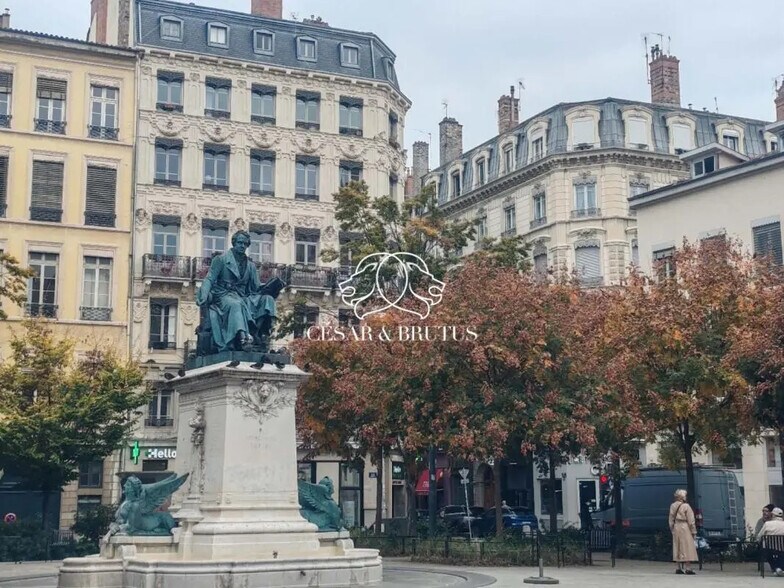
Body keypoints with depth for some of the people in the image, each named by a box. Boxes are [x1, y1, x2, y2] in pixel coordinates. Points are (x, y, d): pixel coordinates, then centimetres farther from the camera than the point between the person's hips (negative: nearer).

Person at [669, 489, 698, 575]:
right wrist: (693, 531, -3)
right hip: (685, 528, -6)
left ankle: (679, 568, 10)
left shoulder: (672, 506, 7)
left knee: (677, 548, 9)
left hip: (676, 528, 6)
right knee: (687, 548, -4)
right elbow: (691, 520, -9)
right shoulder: (686, 506, -11)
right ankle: (688, 568, -7)